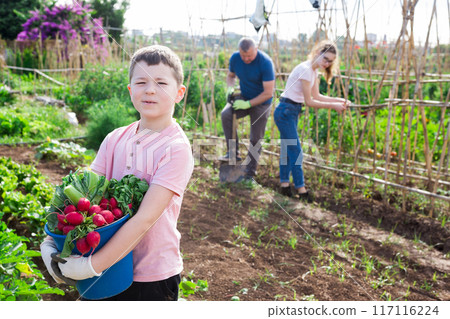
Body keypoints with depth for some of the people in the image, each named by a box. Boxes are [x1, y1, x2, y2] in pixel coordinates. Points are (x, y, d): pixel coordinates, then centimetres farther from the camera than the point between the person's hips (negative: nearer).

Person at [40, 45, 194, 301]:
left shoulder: (176, 148, -19)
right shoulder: (116, 139, -1)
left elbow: (145, 218, -24)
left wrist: (93, 265, -24)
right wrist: (52, 242, -14)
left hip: (154, 275, -4)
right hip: (112, 266, 5)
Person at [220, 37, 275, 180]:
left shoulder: (265, 62, -25)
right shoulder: (235, 58, -10)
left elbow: (268, 93, -25)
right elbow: (230, 75, 12)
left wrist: (248, 104, -27)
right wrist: (230, 88, -10)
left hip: (261, 103, -4)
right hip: (244, 97, 4)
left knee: (255, 139, -1)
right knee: (226, 114, -25)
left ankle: (250, 172, 13)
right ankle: (233, 152, -18)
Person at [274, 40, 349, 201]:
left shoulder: (314, 70, 8)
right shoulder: (305, 70, -21)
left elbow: (317, 96, 14)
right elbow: (309, 101, -18)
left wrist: (339, 100, 6)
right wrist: (333, 106, -13)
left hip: (293, 111, 9)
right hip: (285, 111, -9)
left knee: (287, 149, 14)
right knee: (296, 151, -5)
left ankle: (284, 183, 22)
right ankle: (300, 188, 2)